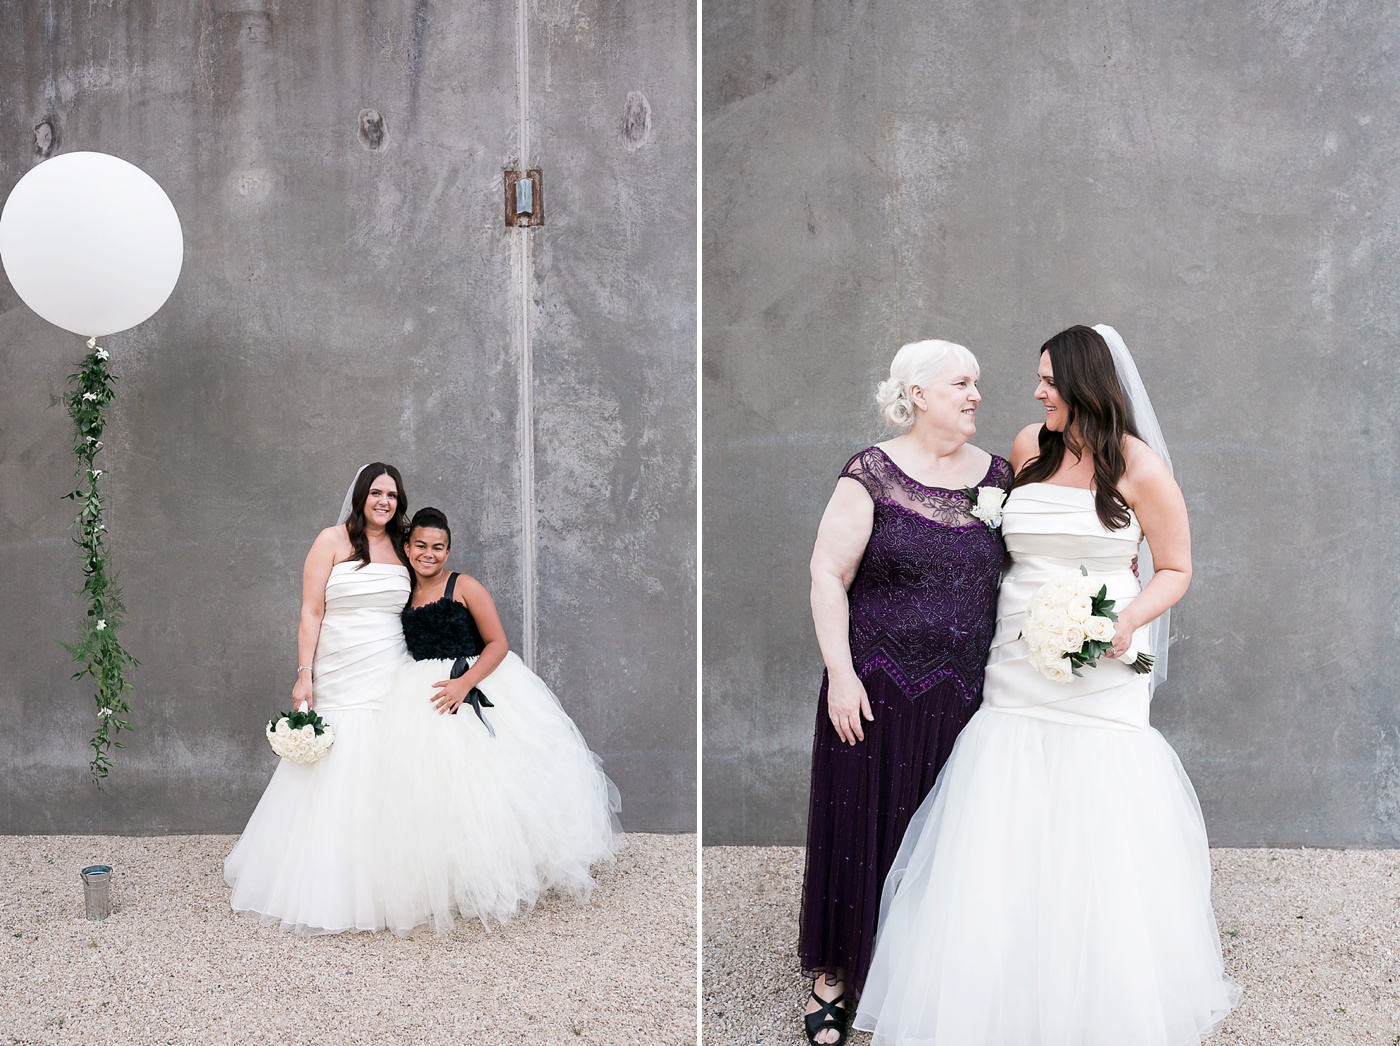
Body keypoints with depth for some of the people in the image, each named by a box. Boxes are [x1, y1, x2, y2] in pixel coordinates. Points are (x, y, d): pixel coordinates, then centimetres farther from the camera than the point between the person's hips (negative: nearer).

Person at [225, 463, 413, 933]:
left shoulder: (403, 549, 12)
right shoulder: (333, 541, 0)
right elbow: (311, 612, -3)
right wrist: (304, 677, -10)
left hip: (393, 685, 3)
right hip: (339, 686, -3)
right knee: (331, 785, -1)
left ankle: (380, 888, 14)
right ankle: (325, 890, 11)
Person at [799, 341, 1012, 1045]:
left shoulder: (997, 475, 7)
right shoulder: (874, 473, -6)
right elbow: (828, 574, -8)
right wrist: (841, 672, -14)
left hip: (964, 692, 4)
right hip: (878, 689, -4)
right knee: (861, 828, 5)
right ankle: (835, 974, 23)